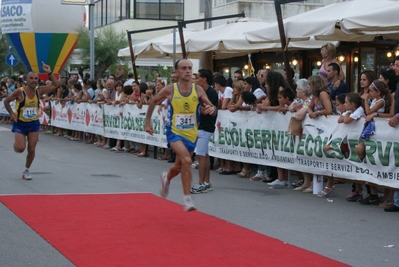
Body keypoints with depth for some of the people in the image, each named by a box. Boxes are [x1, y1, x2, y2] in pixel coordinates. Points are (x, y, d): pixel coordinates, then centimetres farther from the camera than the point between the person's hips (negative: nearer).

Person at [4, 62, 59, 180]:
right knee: (20, 148, -15)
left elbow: (56, 85, -5)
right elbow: (6, 101, -4)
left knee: (32, 149, 1)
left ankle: (26, 170, 21)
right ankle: (15, 144, 23)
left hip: (34, 123, 3)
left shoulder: (39, 90, -6)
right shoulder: (19, 92, -17)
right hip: (20, 123, -3)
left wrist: (49, 73, -14)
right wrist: (11, 113, -16)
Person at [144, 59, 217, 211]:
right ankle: (187, 199, -19)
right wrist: (147, 122, 5)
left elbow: (211, 107, -5)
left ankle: (166, 178, 55)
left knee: (179, 167, 19)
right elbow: (153, 102, 4)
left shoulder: (198, 90, -7)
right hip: (175, 133, -4)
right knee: (186, 160, -27)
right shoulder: (170, 90, -12)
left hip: (191, 134, 4)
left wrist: (212, 109, -29)